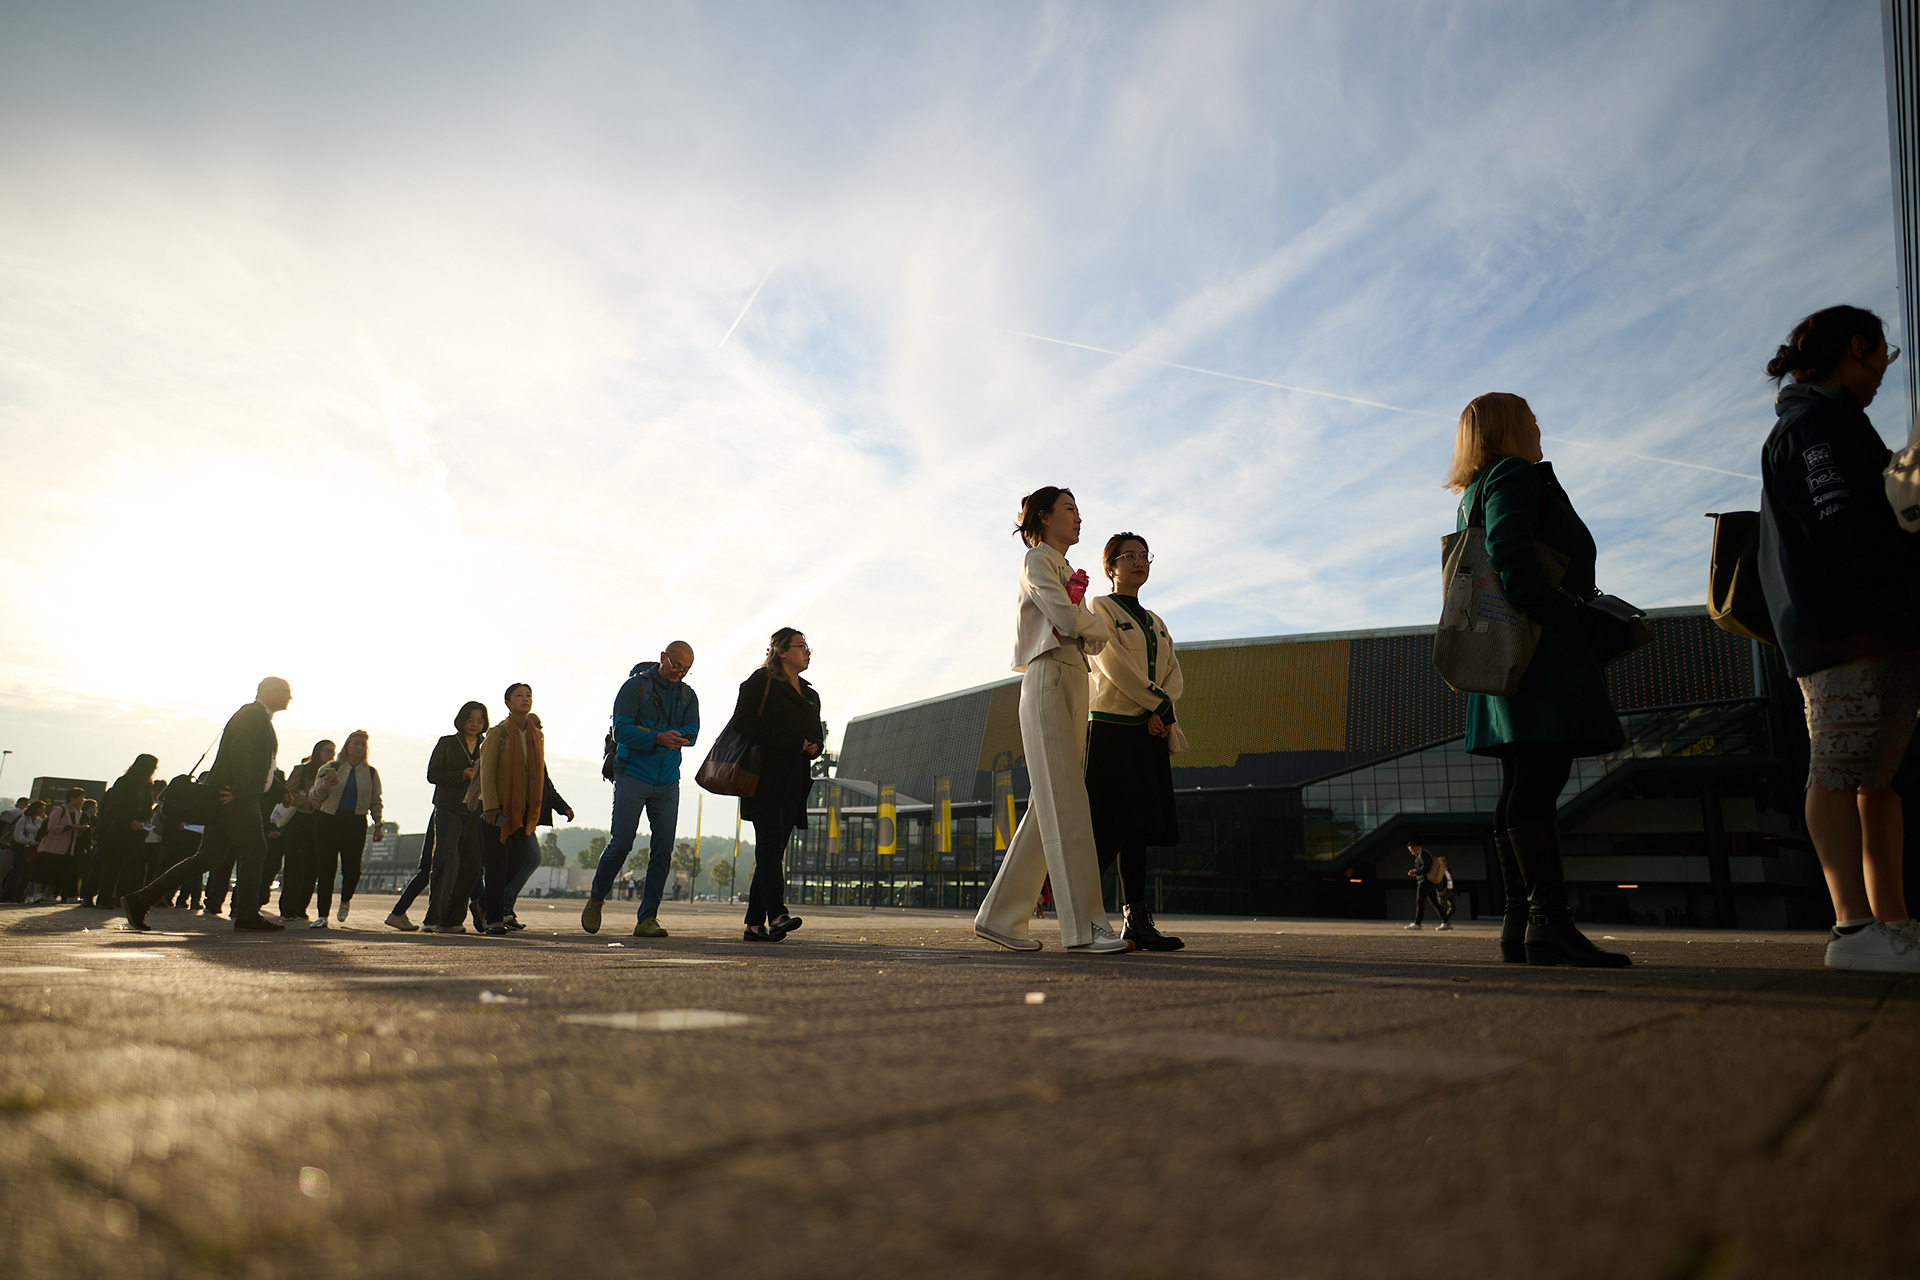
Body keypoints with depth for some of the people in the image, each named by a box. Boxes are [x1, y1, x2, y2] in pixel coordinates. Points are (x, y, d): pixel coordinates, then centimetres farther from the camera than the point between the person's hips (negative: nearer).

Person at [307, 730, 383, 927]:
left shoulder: (371, 773, 12)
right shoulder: (330, 769, 8)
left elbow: (375, 802, 15)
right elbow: (314, 797, 8)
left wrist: (377, 824, 4)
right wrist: (323, 787, -14)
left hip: (356, 824, 1)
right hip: (328, 822, 0)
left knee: (352, 868, -6)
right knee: (325, 869, -4)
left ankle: (345, 900, 25)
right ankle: (322, 915, 1)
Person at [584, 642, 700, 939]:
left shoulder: (688, 696, 12)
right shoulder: (635, 686, -2)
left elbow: (691, 733, -2)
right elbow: (621, 730, -11)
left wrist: (648, 733, -14)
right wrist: (660, 738, -24)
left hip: (667, 782, 4)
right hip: (632, 777, -4)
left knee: (662, 851, -2)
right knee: (621, 844, -5)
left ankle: (647, 919, 4)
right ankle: (595, 901, 20)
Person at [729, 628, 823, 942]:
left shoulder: (809, 694, 22)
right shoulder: (761, 682, 0)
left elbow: (817, 734, 25)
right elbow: (744, 725, -11)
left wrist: (813, 746, -2)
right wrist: (794, 742, -15)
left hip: (794, 784, 6)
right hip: (765, 778, -6)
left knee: (774, 851, 4)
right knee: (770, 845, -16)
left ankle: (755, 924, 6)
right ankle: (777, 915, -25)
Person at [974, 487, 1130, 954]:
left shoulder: (1067, 570, 28)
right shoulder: (1037, 560, 1)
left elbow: (1086, 642, 20)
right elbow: (1068, 620, -14)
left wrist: (1093, 630, -1)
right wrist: (1105, 628, 5)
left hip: (1073, 686, 9)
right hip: (1048, 682, -9)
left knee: (1051, 807, 4)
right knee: (1066, 803, -12)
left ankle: (1000, 916, 8)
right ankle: (1085, 925, -13)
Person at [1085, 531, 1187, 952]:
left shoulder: (1155, 621, 23)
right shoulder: (1099, 608, 2)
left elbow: (1174, 674, 12)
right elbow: (1114, 664, -11)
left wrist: (1159, 712, -7)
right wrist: (1159, 705, -11)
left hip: (1150, 732, 7)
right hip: (1112, 727, -7)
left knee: (1138, 826, 3)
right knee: (1112, 829, -12)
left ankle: (1137, 922, 4)